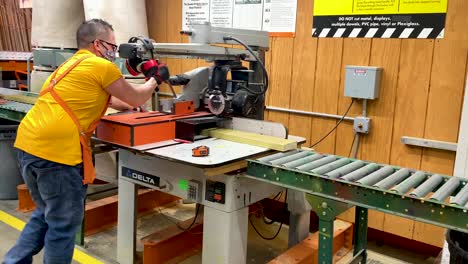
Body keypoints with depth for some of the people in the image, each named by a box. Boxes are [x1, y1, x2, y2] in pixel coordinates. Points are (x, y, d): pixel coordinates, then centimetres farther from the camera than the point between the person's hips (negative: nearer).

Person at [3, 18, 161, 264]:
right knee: (64, 223, 7)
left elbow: (104, 98, 35)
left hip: (28, 144, 10)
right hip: (56, 150, -9)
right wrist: (152, 83, 26)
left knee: (46, 215, 25)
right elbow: (135, 99, 8)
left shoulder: (72, 64, 22)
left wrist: (128, 103, 36)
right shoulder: (102, 67, -5)